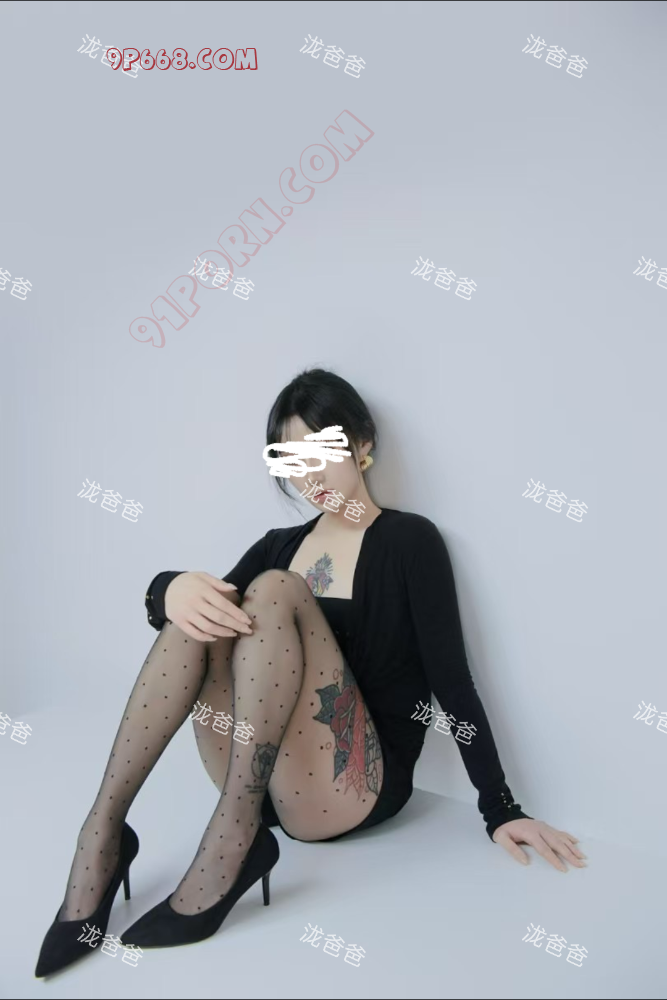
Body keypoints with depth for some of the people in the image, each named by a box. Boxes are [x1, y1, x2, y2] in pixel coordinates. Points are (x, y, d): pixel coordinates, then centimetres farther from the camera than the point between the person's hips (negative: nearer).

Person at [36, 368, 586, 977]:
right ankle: (104, 832, -21)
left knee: (272, 592, -24)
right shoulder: (280, 545, 14)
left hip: (355, 789, -4)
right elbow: (170, 601, 3)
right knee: (200, 611, -18)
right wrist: (173, 589, -21)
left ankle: (228, 847, -28)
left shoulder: (409, 540, -1)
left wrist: (500, 811, -9)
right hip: (258, 783, 5)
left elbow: (451, 680, -5)